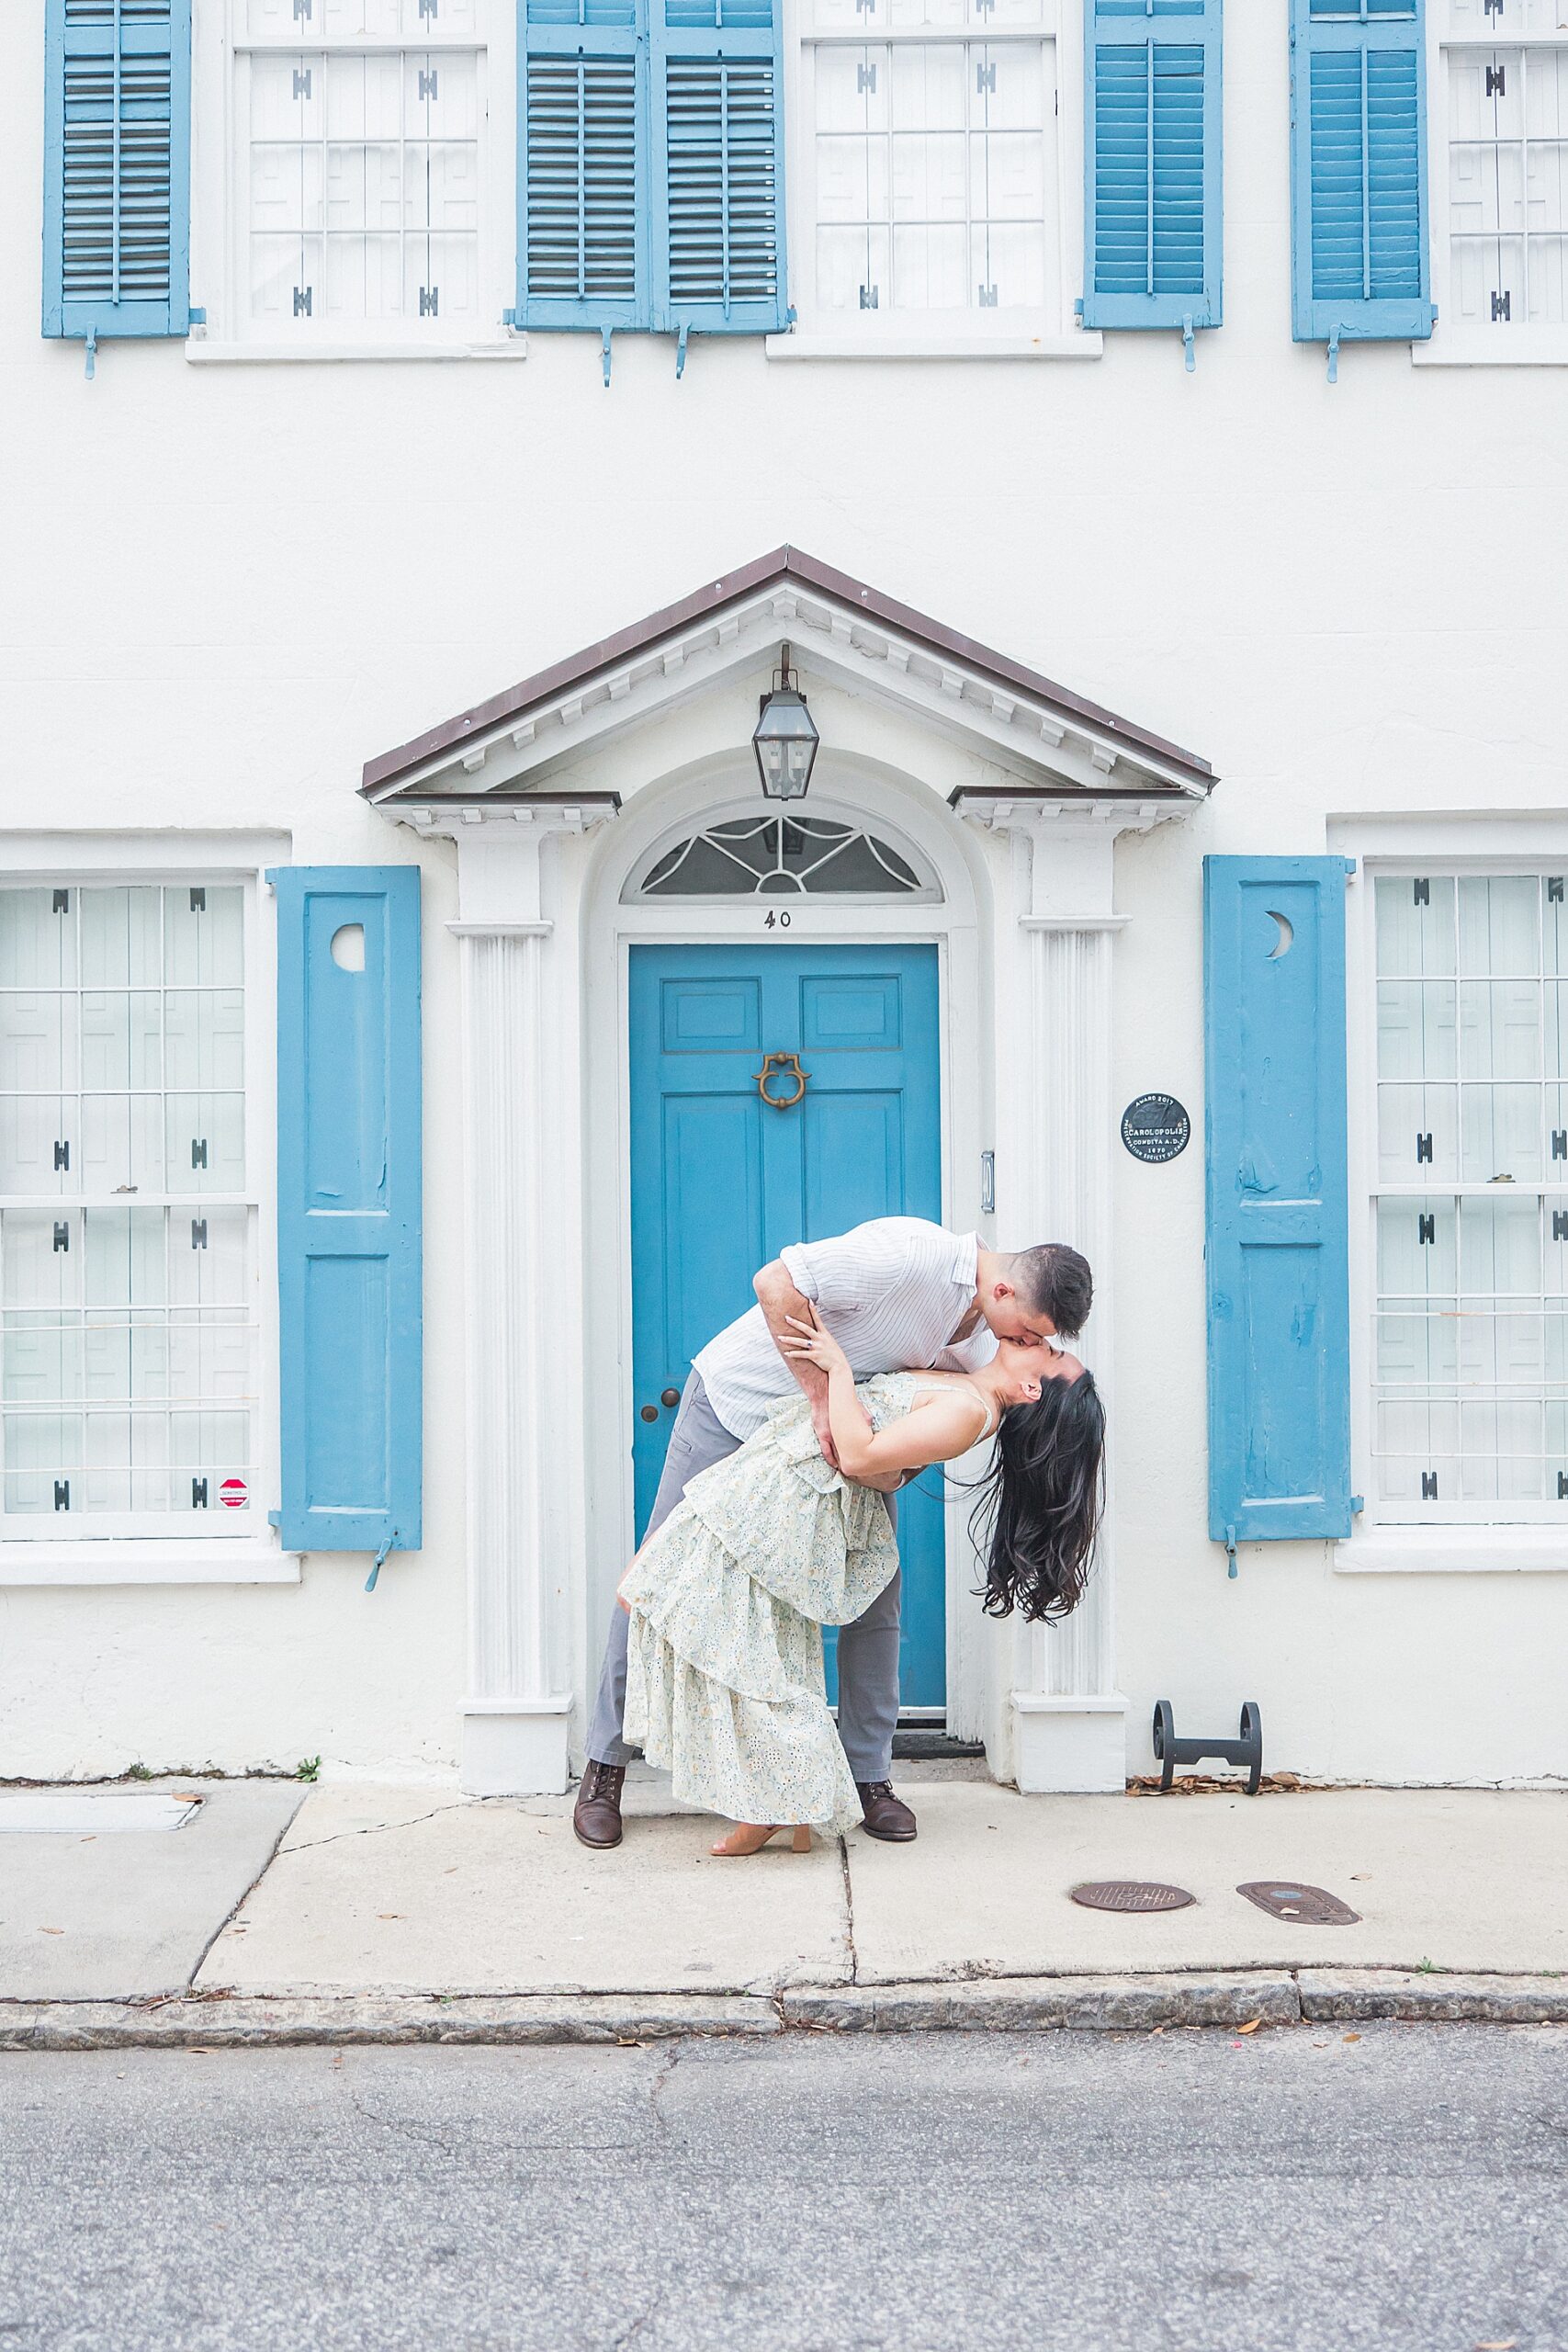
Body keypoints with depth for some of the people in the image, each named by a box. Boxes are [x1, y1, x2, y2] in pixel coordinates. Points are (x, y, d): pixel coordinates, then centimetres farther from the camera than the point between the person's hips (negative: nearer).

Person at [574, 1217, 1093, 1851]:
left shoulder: (981, 1332, -8)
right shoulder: (909, 1253, -32)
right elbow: (776, 1284, -34)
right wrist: (823, 1395, -32)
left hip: (836, 1439, 6)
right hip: (736, 1401, -6)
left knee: (876, 1587, -2)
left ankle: (870, 1777, 12)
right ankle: (605, 1765, 13)